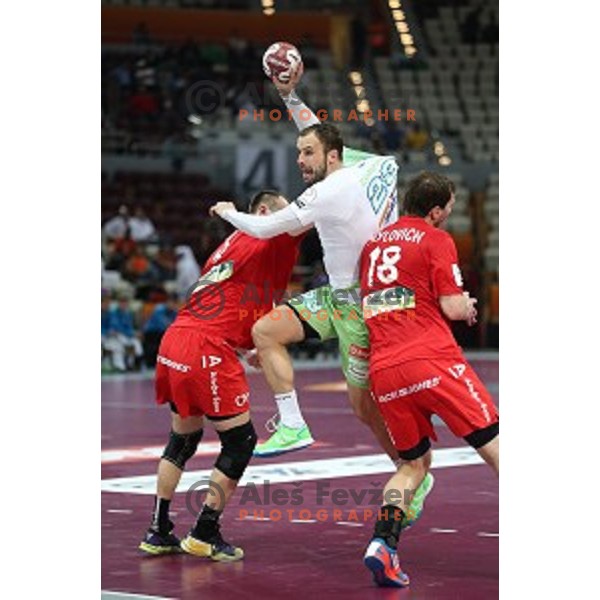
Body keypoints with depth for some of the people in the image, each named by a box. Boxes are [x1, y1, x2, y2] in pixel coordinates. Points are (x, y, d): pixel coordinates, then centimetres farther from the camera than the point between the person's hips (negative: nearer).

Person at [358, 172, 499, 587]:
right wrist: (468, 306, 17)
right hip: (432, 359, -6)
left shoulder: (374, 244, 21)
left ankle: (382, 544, -3)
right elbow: (452, 308, -5)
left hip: (383, 371, 6)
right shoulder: (437, 240, 1)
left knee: (415, 463, 18)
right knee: (495, 447, 0)